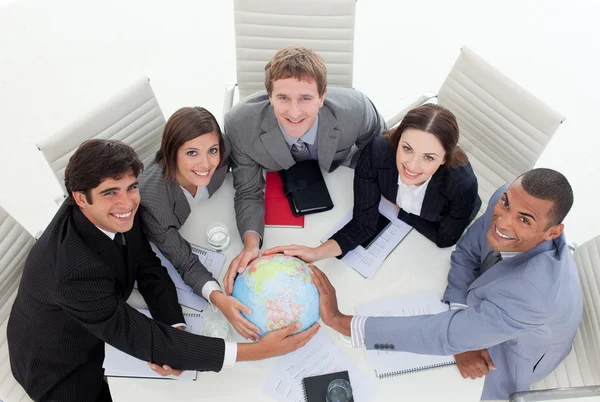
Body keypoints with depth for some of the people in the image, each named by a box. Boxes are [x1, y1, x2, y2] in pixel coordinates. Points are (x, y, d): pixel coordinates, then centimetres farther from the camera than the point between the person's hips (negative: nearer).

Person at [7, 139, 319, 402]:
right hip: (60, 369, -5)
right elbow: (139, 339, -35)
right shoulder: (74, 269, -39)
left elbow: (149, 268, -9)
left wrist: (175, 330, -27)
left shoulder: (117, 214, -20)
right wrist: (256, 351, -39)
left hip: (101, 326, 5)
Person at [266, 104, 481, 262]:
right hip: (393, 211, 2)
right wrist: (317, 252, -45)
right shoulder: (376, 152, -39)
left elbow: (444, 239, -24)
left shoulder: (463, 184, -43)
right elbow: (363, 223, -31)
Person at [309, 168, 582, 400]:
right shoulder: (506, 199, -27)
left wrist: (338, 321, -45)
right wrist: (462, 332, -26)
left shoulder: (535, 291, -45)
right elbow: (466, 252, -12)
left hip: (510, 359, -5)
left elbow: (443, 335, -43)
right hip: (483, 306, 5)